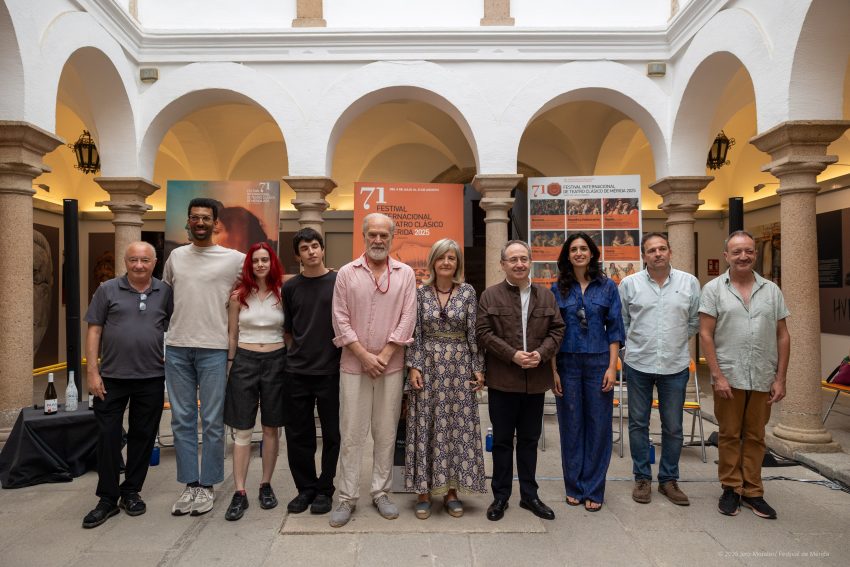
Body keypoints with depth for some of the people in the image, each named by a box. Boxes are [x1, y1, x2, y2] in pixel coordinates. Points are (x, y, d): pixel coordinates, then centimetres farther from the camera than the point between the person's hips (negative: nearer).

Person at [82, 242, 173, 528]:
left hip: (151, 378, 1)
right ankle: (107, 499, 18)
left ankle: (131, 492, 26)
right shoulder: (108, 290, 1)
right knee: (108, 436, 4)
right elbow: (94, 331, 0)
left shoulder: (165, 292, 4)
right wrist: (92, 371, -5)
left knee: (143, 436, 10)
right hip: (112, 377, -1)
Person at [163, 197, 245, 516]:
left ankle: (207, 486, 17)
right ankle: (190, 485, 21)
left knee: (212, 422, 3)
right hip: (177, 348, 4)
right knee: (182, 420, 9)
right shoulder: (175, 256, 11)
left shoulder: (233, 259, -2)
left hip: (214, 349, -4)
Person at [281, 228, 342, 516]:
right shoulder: (290, 287, 7)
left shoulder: (339, 282, -1)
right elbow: (287, 330, 14)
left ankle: (324, 489, 22)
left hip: (331, 371, -2)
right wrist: (297, 354, 6)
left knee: (331, 434, 6)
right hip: (296, 372, 3)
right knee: (298, 435, 9)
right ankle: (305, 487, 26)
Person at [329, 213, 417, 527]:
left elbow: (407, 317, -2)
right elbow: (340, 319, -2)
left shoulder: (405, 274, 4)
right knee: (351, 433, 4)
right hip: (353, 365, -1)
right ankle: (347, 497, 16)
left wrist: (384, 355, -9)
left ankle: (381, 492, 24)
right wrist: (364, 355, -9)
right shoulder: (346, 273, 2)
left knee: (386, 432, 10)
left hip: (390, 365, 1)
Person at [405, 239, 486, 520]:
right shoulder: (420, 292, 2)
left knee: (458, 426, 4)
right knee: (426, 427, 4)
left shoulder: (468, 292, 2)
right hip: (428, 365, 0)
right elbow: (415, 333, 1)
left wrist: (478, 368, -1)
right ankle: (423, 491, 16)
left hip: (459, 365, 0)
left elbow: (473, 333, 1)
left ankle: (451, 491, 18)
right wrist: (414, 366, -6)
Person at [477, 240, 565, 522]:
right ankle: (500, 496, 22)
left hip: (536, 380, 3)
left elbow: (557, 329, 6)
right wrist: (512, 355, -17)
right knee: (502, 440, 8)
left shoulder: (545, 296, 8)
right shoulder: (491, 295, -2)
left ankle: (529, 495, 28)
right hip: (502, 380, -3)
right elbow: (483, 332, -8)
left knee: (529, 439, 14)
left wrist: (542, 353, -11)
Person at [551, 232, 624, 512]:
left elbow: (614, 329, 3)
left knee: (598, 426, 4)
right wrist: (552, 370, -3)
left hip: (598, 362, 0)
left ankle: (593, 490, 19)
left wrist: (612, 367, -5)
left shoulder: (607, 286, 4)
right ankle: (574, 487, 23)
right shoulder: (558, 289, 4)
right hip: (567, 364, 0)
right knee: (571, 425, 7)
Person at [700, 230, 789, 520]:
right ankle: (731, 489, 21)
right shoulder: (713, 289, -2)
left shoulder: (771, 290, 7)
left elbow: (783, 336, 7)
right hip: (729, 377, -2)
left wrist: (780, 378, 1)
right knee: (729, 435, 8)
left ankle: (752, 491, 24)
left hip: (763, 379, 3)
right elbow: (705, 335, -5)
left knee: (755, 436, 12)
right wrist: (718, 376, -11)